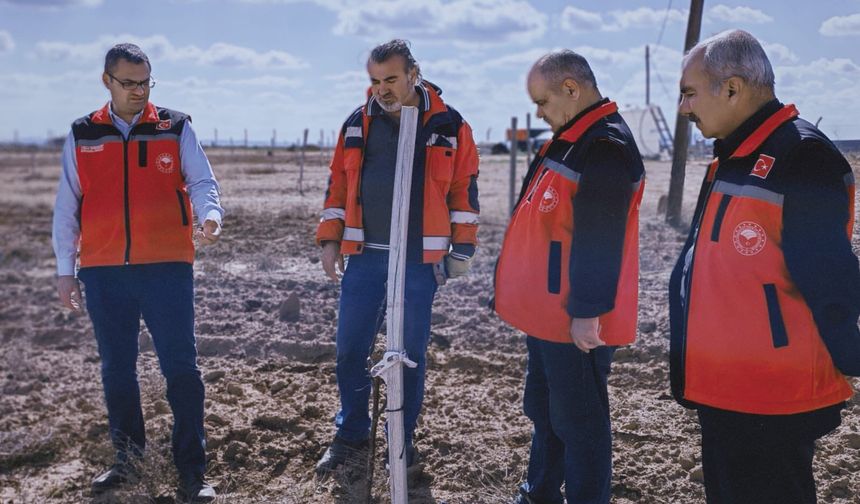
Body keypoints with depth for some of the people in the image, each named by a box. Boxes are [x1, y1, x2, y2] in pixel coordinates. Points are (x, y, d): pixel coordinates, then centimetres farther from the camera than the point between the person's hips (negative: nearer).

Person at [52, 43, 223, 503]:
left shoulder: (175, 128, 5)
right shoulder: (82, 136, 10)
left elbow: (201, 181, 0)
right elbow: (66, 207, 11)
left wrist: (210, 214, -23)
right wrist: (64, 270, 8)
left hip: (166, 268, -2)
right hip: (104, 273, 3)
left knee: (181, 369, -3)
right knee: (116, 370, 12)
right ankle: (127, 460, 27)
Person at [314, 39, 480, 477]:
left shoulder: (448, 124, -1)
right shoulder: (358, 124, 6)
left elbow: (464, 189, 2)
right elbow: (338, 185, 12)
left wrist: (461, 250, 0)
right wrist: (330, 239, 7)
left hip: (419, 259, -2)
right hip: (364, 257, 3)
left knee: (411, 353, 8)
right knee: (350, 350, 6)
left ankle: (403, 437, 24)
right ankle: (350, 437, 22)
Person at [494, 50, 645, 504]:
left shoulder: (604, 148, -19)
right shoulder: (570, 140, 14)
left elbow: (599, 241, -25)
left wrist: (587, 311, -26)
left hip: (576, 320, -11)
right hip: (550, 311, 11)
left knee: (578, 420, 1)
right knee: (543, 409, 21)